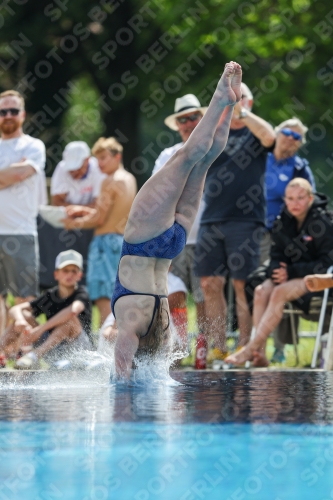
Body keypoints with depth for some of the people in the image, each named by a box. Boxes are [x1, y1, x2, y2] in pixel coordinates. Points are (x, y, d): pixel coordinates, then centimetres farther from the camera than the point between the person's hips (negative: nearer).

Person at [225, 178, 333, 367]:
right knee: (261, 291, -22)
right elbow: (277, 256, 10)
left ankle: (250, 349, -31)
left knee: (280, 293, -30)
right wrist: (277, 270, -15)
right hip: (290, 275, 6)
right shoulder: (282, 223, 4)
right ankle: (260, 353, -29)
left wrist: (291, 272, -21)